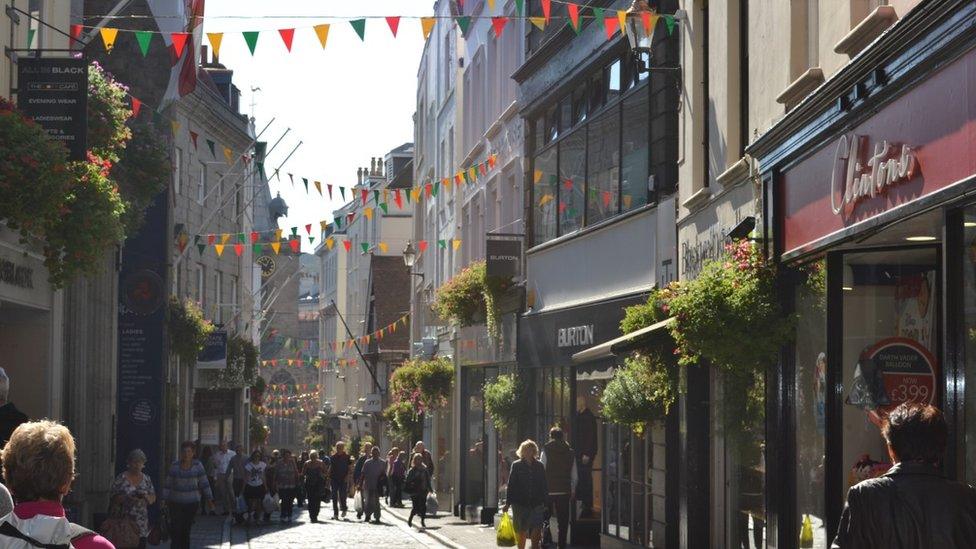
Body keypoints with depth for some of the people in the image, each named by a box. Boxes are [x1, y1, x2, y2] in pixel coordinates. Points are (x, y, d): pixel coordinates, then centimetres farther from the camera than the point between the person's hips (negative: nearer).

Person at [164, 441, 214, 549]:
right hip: (176, 503, 0)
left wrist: (209, 500, 5)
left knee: (186, 530, 4)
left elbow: (204, 483, 5)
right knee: (175, 529, -9)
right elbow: (167, 485, 5)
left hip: (192, 503, 0)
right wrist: (165, 500, 3)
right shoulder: (174, 466, 0)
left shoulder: (197, 465, 1)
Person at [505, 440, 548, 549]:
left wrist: (545, 502, 6)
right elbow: (511, 485, 3)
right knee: (521, 531, 4)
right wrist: (508, 503, -2)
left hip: (536, 503, 1)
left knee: (537, 530, -8)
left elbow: (544, 486, 12)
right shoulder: (516, 465, 3)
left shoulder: (539, 466, 8)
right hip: (520, 503, -1)